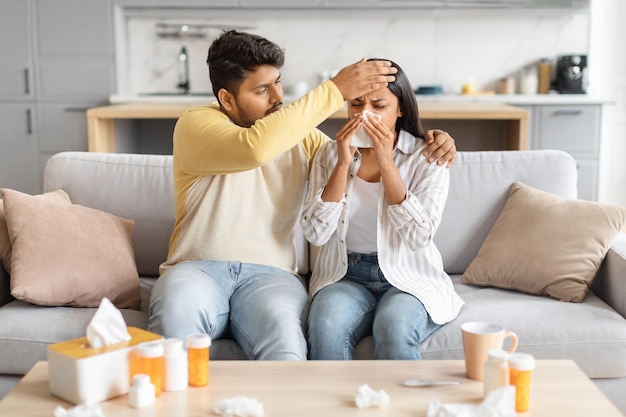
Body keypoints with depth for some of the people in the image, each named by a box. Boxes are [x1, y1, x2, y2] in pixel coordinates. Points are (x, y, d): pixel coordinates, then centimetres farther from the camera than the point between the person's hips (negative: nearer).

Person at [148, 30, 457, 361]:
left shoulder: (299, 135, 14)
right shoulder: (194, 124, -2)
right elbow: (254, 148, -23)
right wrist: (334, 91, -20)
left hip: (270, 274, 2)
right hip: (198, 269, -1)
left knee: (283, 336, -35)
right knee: (176, 316, -37)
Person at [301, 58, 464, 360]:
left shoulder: (427, 157, -1)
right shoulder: (330, 155, 5)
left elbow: (418, 237, -14)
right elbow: (315, 233, -6)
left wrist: (386, 162, -17)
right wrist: (343, 163, -14)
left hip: (409, 278, -1)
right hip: (346, 276, 2)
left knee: (393, 329, -33)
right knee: (326, 326, -31)